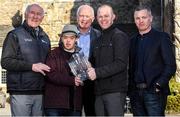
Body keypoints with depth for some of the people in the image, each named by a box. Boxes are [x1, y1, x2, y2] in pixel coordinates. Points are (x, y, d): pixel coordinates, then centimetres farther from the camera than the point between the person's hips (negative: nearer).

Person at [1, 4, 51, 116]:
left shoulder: (45, 37, 18)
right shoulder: (15, 35, 0)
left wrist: (48, 68, 8)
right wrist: (31, 66, -15)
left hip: (40, 92, 5)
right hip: (21, 93, -5)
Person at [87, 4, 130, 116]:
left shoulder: (119, 36, -3)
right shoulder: (97, 41, 21)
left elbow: (121, 64, -13)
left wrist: (97, 72, -16)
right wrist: (89, 71, 2)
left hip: (115, 91, -7)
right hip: (100, 92, 7)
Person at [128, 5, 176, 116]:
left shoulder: (161, 37, 0)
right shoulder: (133, 41, 16)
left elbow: (171, 65, -5)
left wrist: (158, 85, -14)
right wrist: (131, 88, 4)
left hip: (154, 91, -5)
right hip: (135, 93, 5)